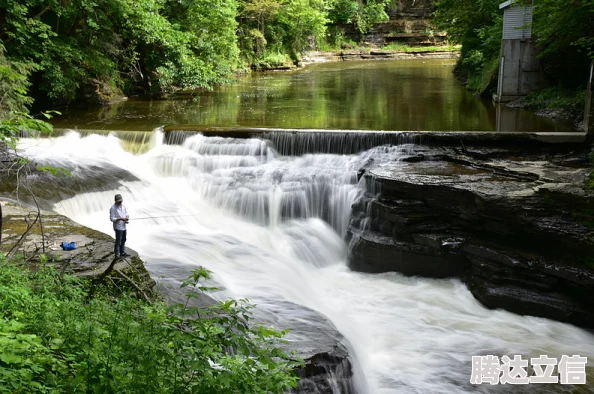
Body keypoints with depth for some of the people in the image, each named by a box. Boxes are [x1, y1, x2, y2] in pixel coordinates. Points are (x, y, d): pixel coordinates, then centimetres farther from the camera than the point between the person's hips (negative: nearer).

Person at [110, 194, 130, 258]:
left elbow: (126, 213, 16)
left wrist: (127, 217, -7)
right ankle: (117, 254, 9)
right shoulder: (113, 208, -17)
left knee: (123, 240, 17)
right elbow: (112, 219, -17)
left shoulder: (123, 205, 4)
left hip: (123, 226, 7)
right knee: (118, 241, -1)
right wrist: (121, 219, -25)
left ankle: (122, 252, 29)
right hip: (118, 227, -7)